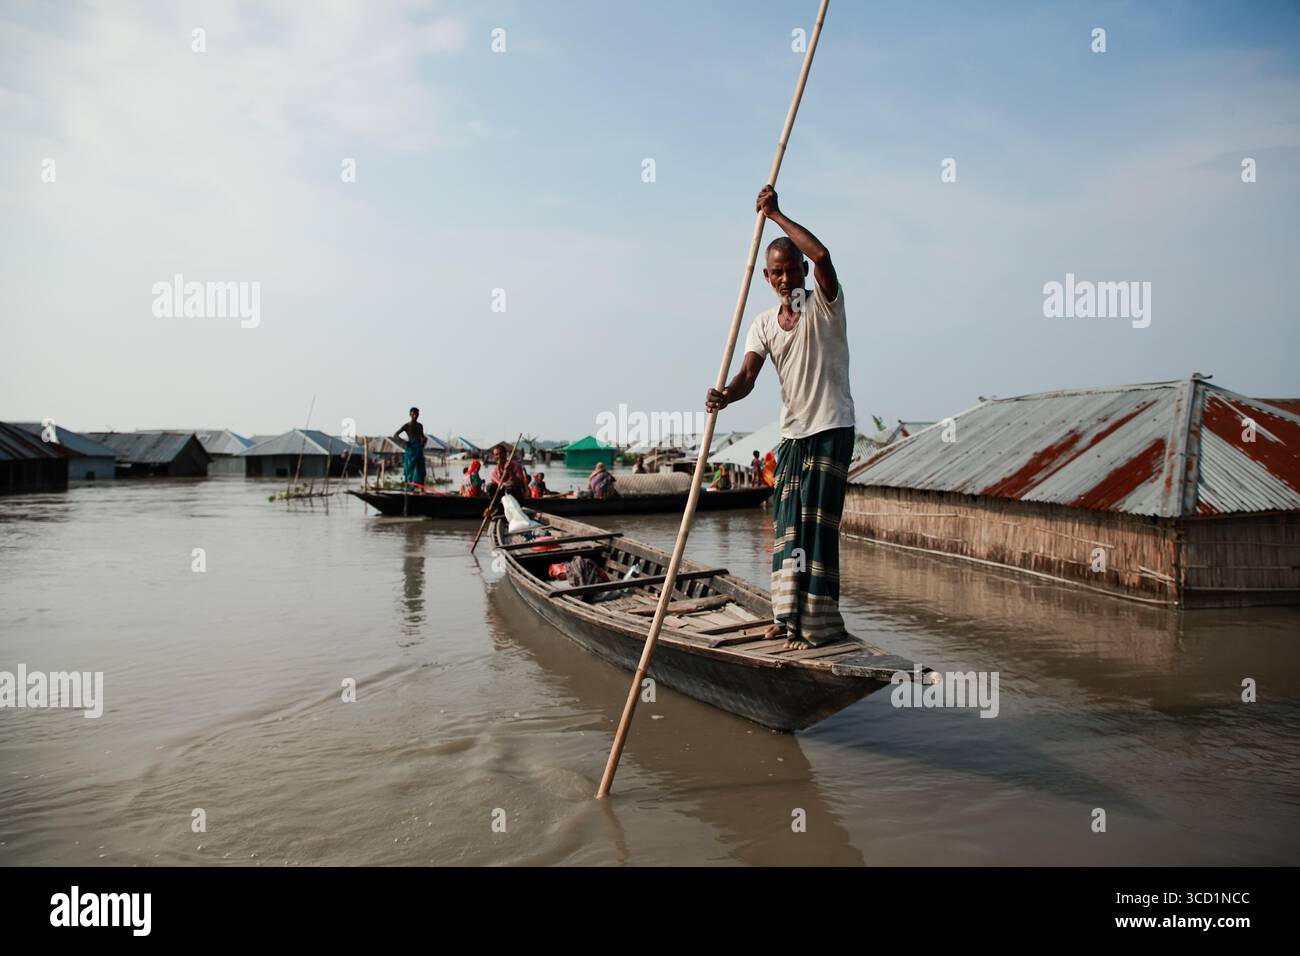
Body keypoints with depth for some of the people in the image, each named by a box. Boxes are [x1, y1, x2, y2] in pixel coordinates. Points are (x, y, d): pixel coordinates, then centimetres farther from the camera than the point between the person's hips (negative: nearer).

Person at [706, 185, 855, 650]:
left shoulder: (824, 304, -6)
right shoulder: (763, 323, 8)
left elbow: (821, 255, -26)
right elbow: (748, 374, -6)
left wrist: (776, 215, -18)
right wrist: (725, 396, -29)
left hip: (831, 427, -6)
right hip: (792, 431, 6)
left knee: (817, 521, -8)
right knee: (786, 520, 10)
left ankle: (818, 622, -1)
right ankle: (790, 613, 22)